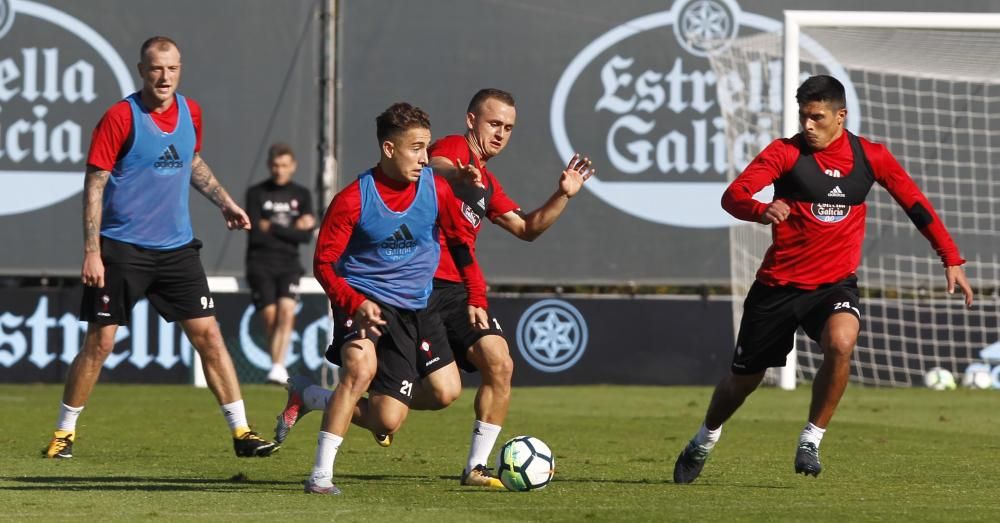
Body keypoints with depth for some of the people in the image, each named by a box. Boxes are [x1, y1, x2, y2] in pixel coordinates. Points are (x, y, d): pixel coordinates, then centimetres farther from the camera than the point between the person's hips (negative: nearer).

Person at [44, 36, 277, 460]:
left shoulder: (190, 112, 6)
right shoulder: (120, 117, -12)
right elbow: (95, 184, -11)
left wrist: (224, 202, 17)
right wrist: (91, 252, -15)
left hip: (176, 248, 5)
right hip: (122, 249, -5)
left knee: (208, 335, 0)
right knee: (99, 343, -2)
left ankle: (241, 431, 4)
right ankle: (64, 432, 13)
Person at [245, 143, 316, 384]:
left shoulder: (302, 195, 10)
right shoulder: (256, 193, 3)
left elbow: (306, 236, -1)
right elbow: (255, 233, -9)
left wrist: (272, 228, -7)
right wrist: (292, 230, -5)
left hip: (288, 265, 1)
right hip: (261, 265, -1)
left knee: (287, 311, -19)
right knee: (271, 317, -8)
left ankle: (278, 368, -26)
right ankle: (277, 367, 2)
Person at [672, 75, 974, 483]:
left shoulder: (870, 157, -1)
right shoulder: (786, 152, -9)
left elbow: (916, 204, 9)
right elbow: (733, 196, -21)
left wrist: (951, 260, 4)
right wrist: (762, 210, -44)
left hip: (835, 284, 0)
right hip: (779, 284, 0)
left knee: (840, 343, -32)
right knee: (744, 377, 10)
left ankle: (812, 439, -14)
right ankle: (705, 439, 41)